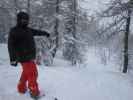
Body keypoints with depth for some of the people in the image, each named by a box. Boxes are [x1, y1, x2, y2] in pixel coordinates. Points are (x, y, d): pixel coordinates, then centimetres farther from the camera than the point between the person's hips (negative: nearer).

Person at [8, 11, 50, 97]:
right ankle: (34, 92, 3)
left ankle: (22, 88, 36)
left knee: (26, 73, 20)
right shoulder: (14, 31, -11)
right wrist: (13, 59, -22)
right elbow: (11, 45, -15)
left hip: (30, 56, 9)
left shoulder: (28, 29, 11)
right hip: (24, 57, -9)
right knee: (33, 73, -8)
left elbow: (36, 32, 30)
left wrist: (45, 33, 44)